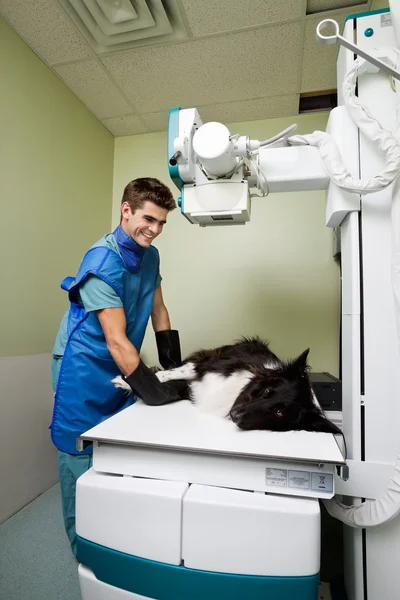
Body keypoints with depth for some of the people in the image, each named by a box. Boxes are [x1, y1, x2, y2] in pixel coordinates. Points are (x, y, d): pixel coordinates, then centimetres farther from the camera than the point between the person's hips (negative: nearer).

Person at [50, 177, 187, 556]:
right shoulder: (103, 261, -23)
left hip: (121, 368, 8)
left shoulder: (150, 255, 2)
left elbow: (158, 311, 8)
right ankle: (83, 549, 29)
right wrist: (155, 391, -30)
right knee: (82, 458, 6)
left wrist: (174, 367, 3)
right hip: (84, 370, -7)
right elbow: (116, 340, -28)